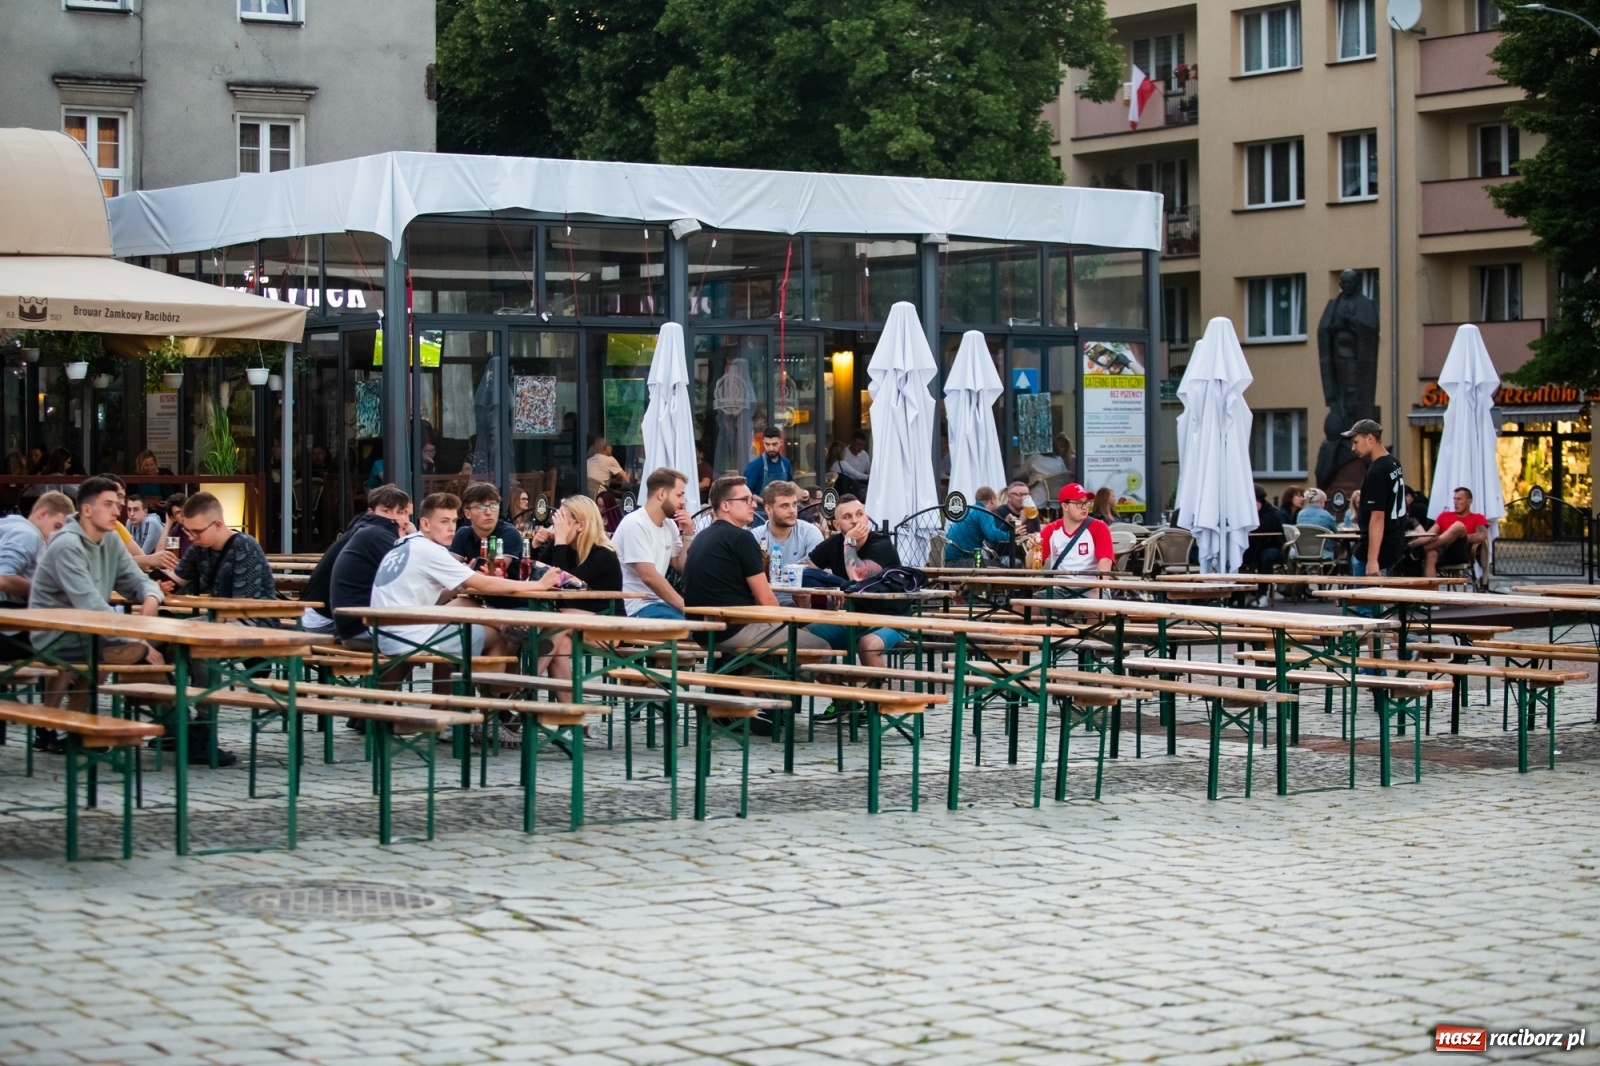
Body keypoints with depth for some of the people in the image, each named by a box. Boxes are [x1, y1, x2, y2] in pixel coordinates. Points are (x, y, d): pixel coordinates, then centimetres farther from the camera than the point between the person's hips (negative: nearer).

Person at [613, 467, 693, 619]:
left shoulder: (669, 525, 11)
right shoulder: (635, 525, -15)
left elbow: (683, 568, 14)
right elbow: (649, 576, -22)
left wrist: (688, 534, 1)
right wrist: (685, 607, -21)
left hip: (658, 602, 9)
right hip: (635, 608, -9)